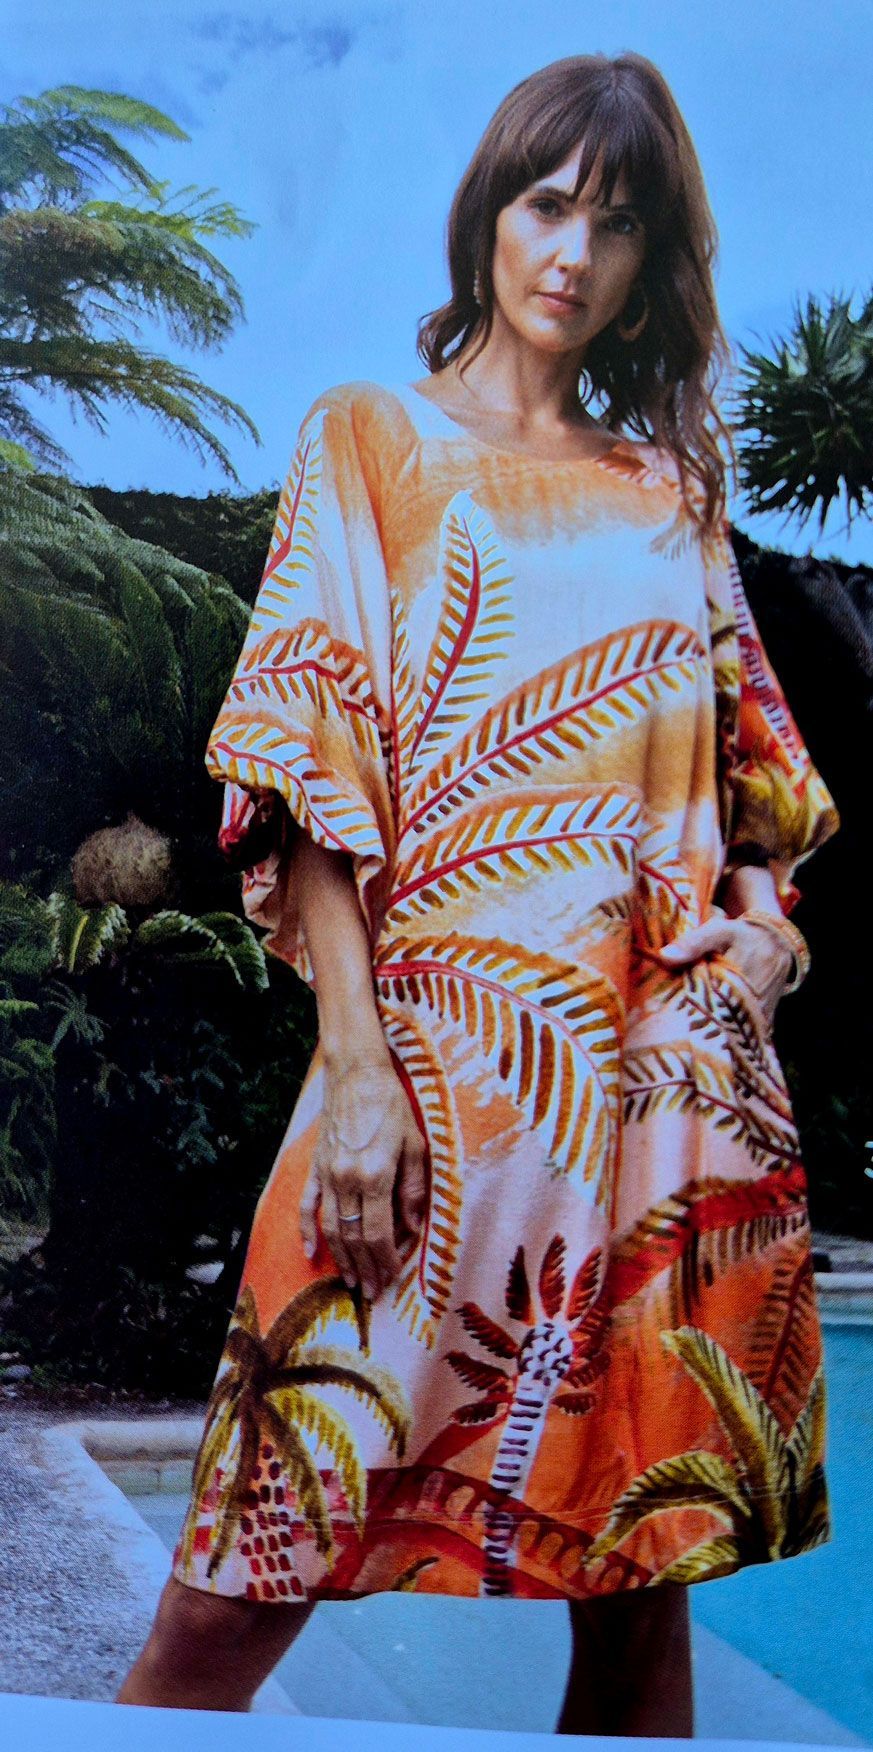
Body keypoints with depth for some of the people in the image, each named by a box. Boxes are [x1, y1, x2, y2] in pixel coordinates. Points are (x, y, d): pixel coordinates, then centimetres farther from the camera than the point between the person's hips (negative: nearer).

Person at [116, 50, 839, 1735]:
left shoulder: (668, 490, 18)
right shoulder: (371, 438, 8)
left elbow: (749, 768, 22)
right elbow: (309, 753, -2)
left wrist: (766, 905, 1)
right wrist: (356, 1064, -12)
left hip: (672, 1067, 4)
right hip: (444, 1042, -3)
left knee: (647, 1540, 9)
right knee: (261, 1571, -3)